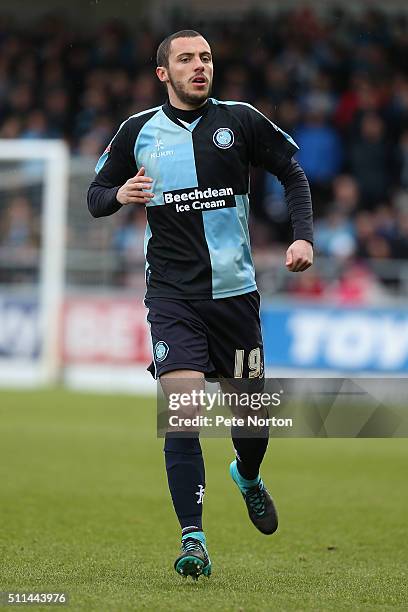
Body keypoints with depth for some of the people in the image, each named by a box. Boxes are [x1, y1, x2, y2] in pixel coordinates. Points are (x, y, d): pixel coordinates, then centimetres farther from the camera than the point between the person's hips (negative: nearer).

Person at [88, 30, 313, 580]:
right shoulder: (138, 131, 4)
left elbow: (292, 175, 10)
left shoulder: (240, 121, 1)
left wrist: (304, 236, -4)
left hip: (235, 291, 1)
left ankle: (248, 476, 46)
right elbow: (95, 196, 13)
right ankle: (193, 539, -17)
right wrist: (118, 195, -11)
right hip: (172, 295, -1)